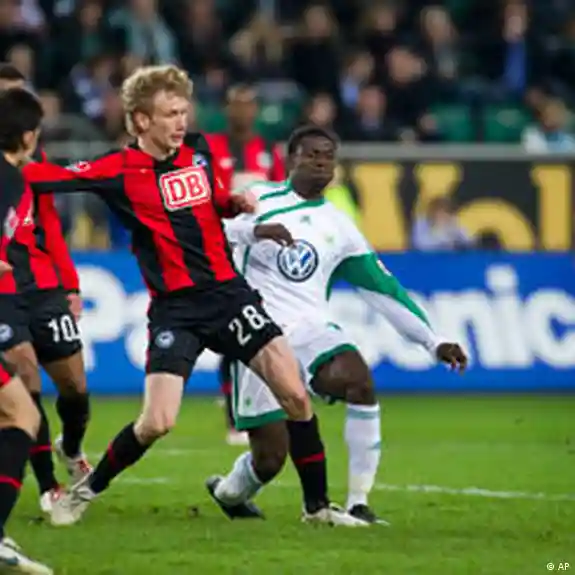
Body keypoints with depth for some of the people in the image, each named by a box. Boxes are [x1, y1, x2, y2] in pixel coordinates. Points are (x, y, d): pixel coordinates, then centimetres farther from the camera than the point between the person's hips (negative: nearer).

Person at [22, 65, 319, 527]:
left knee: (295, 394, -8)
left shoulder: (198, 151, 7)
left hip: (226, 291, 4)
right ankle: (87, 490, 12)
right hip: (173, 306, -4)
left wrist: (237, 203, 6)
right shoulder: (119, 170, -7)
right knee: (157, 422, -14)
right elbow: (43, 177, -16)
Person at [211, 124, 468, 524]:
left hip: (311, 328, 3)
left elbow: (383, 289, 18)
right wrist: (254, 230, -30)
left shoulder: (339, 226, 16)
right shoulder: (260, 198, 5)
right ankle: (230, 490, 27)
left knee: (360, 383, -28)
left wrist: (433, 341, 13)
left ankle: (358, 503, -21)